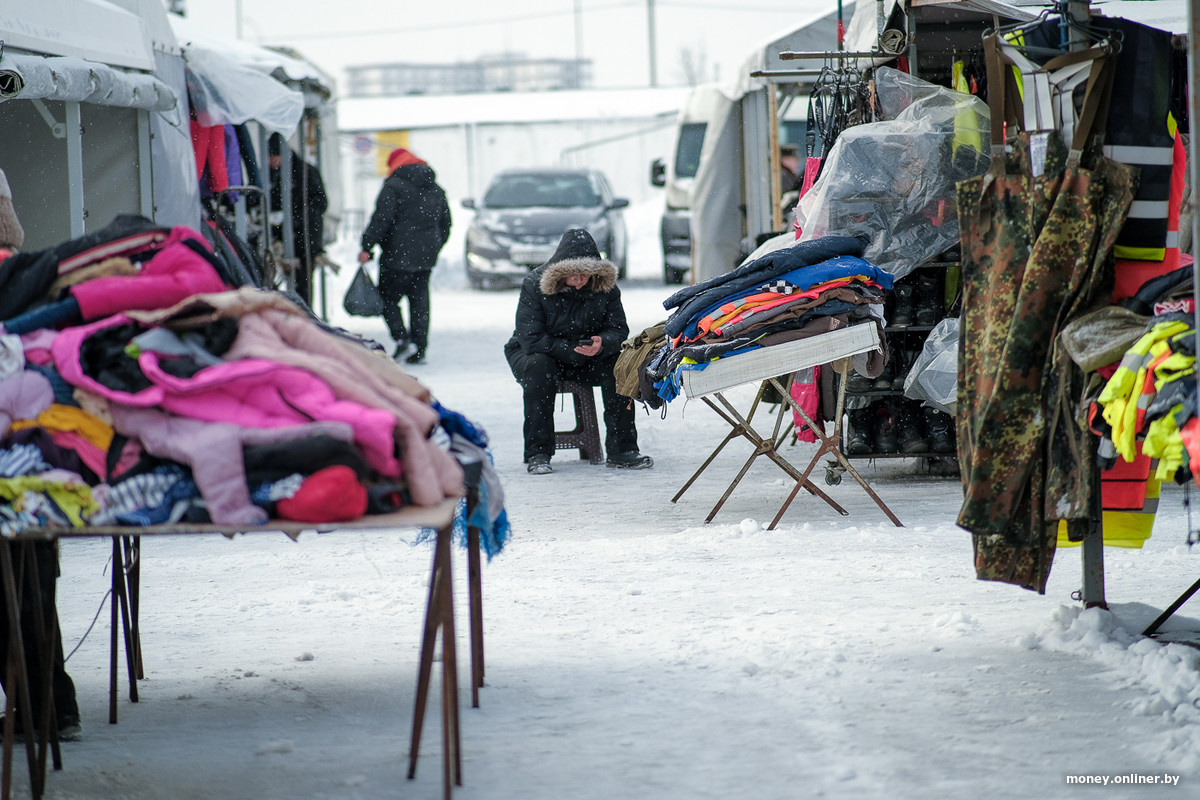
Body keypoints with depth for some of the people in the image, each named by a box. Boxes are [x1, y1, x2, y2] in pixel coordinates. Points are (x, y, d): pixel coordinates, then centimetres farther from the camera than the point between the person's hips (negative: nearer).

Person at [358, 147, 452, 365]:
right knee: (420, 300, 9)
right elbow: (445, 224, 21)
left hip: (398, 256, -6)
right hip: (426, 258, 6)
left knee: (388, 297, 2)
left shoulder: (394, 186, -8)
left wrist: (367, 247, -11)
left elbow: (381, 219, -15)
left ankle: (401, 337, -16)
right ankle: (419, 350, 7)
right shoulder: (436, 190, 14)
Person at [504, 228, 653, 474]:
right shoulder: (534, 284, -20)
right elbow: (530, 339, -24)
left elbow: (618, 330, -9)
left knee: (619, 365, -24)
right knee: (540, 366, -37)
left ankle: (621, 449, -19)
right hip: (531, 354, -3)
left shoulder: (605, 287, -10)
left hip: (586, 360, 3)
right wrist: (571, 349, -30)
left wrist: (602, 343, -33)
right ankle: (537, 454, -31)